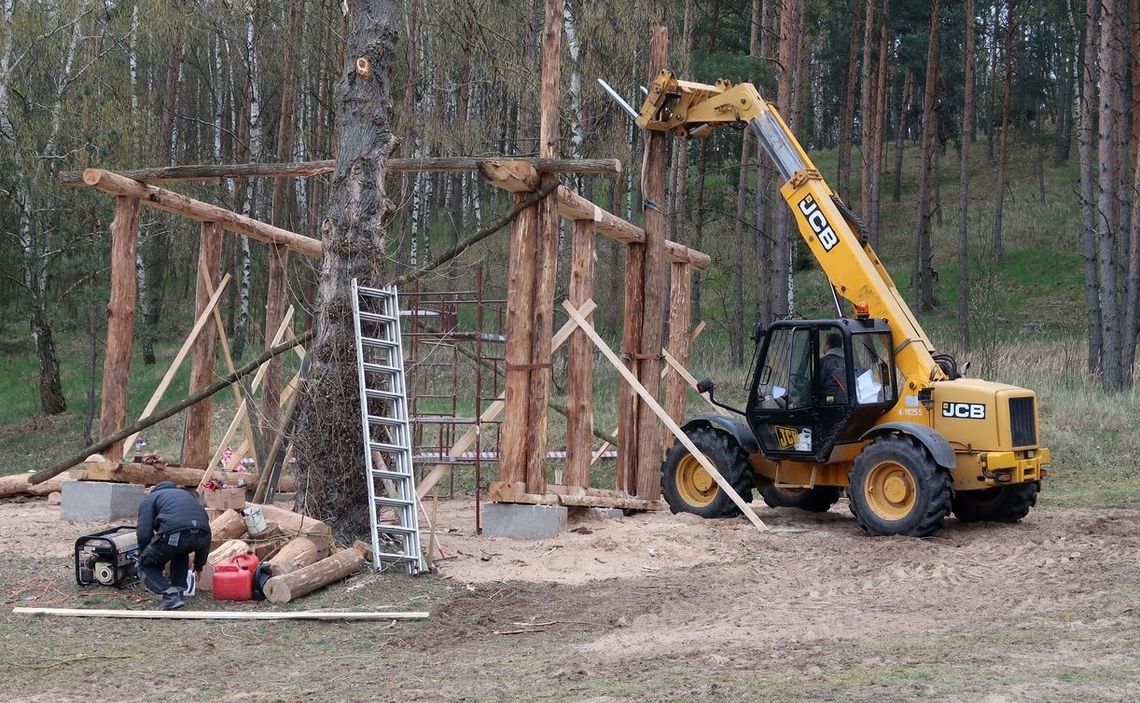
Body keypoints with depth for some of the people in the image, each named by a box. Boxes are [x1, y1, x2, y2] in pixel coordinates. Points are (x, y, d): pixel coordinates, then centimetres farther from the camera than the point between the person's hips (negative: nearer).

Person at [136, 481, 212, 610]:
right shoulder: (186, 494, 40)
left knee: (146, 566, 19)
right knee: (181, 552, 39)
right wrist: (199, 566, 45)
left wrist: (143, 555, 29)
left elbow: (144, 534, 10)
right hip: (203, 534, 5)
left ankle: (170, 594, -3)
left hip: (173, 533, -5)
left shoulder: (149, 499, 25)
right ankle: (178, 591, 25)